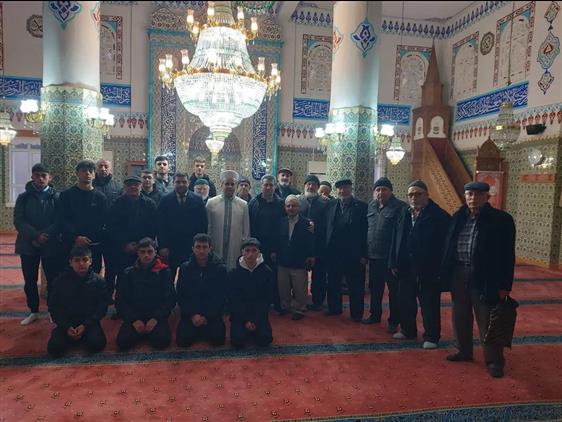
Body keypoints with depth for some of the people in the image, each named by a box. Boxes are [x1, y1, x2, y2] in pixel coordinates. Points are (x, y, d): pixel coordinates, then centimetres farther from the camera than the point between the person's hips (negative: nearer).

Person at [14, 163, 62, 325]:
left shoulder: (56, 197, 0)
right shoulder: (23, 197, 3)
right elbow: (18, 221, -5)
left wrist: (45, 236, -19)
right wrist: (35, 235, -18)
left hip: (51, 245, -2)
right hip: (28, 245, 2)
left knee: (53, 280, 4)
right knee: (30, 281, 11)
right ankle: (33, 311, 27)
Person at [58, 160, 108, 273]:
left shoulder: (100, 197, 7)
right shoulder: (66, 195, 5)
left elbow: (103, 223, 2)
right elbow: (62, 221, -2)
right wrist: (76, 238, -15)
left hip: (94, 247, 1)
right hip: (71, 245, -1)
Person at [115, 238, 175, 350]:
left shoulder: (163, 272, 2)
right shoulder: (127, 273, 6)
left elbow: (171, 299, 0)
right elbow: (120, 301, 3)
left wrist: (156, 318, -13)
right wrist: (134, 319, -10)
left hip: (156, 316, -1)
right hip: (134, 315, 1)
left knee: (162, 341, -27)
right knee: (123, 342, -24)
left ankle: (149, 331, 3)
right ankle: (141, 331, 5)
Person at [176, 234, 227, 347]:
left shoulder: (220, 268, -6)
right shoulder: (185, 268, -2)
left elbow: (221, 297, -6)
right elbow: (181, 296, -2)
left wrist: (206, 316, -14)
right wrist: (192, 315, -14)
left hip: (212, 313, -1)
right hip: (190, 313, 1)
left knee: (218, 339, -18)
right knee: (183, 340, -17)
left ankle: (205, 329, 15)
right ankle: (197, 330, 16)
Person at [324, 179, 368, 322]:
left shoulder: (362, 207, -6)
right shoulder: (330, 206, 5)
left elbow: (365, 232, -9)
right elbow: (325, 229, 5)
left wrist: (364, 255, -12)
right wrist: (325, 250, 0)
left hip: (353, 255, -4)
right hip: (333, 253, 4)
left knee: (355, 286, 7)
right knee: (333, 283, 16)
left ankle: (356, 313, 22)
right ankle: (334, 308, 33)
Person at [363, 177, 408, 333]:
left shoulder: (400, 207, -9)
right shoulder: (371, 206, 10)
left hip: (391, 257, -6)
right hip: (374, 256, 6)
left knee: (394, 290, 5)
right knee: (374, 288, 18)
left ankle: (394, 321, 18)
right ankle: (375, 315, 34)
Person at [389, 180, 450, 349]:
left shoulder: (439, 216, -9)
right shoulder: (404, 214, 8)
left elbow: (444, 244, -12)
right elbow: (395, 240, 8)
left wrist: (440, 268, -15)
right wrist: (394, 263, 5)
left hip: (428, 270, -6)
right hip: (405, 268, 6)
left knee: (429, 305, 5)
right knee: (405, 302, 17)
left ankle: (431, 337, 20)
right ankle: (407, 330, 35)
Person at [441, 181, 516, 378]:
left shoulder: (501, 219, -6)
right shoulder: (458, 218, 7)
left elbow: (507, 255, -8)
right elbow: (448, 247, 10)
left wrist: (505, 285, -11)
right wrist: (445, 274, 6)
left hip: (485, 278, -5)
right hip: (459, 274, 5)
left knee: (487, 321, 3)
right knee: (460, 317, 16)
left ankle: (494, 361, 18)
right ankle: (464, 351, 34)